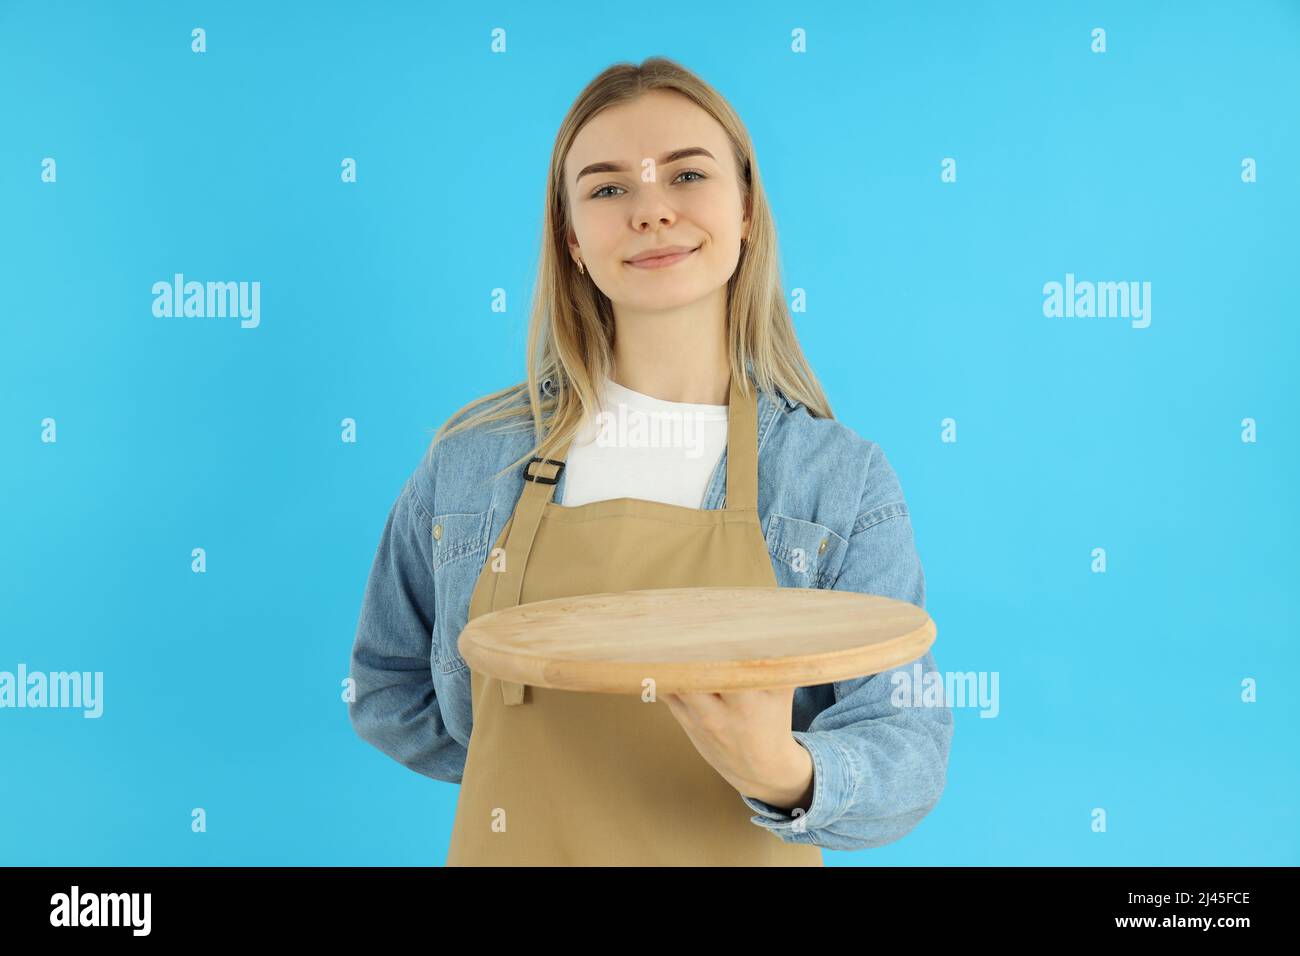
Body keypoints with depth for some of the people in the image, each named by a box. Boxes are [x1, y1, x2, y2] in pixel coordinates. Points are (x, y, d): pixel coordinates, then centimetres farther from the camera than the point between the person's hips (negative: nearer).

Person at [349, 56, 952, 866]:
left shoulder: (846, 480, -10)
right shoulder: (474, 455, -6)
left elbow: (908, 745, -13)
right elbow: (388, 686, 6)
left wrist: (786, 777, -32)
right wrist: (537, 777, -5)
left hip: (742, 852, -1)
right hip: (516, 844, 1)